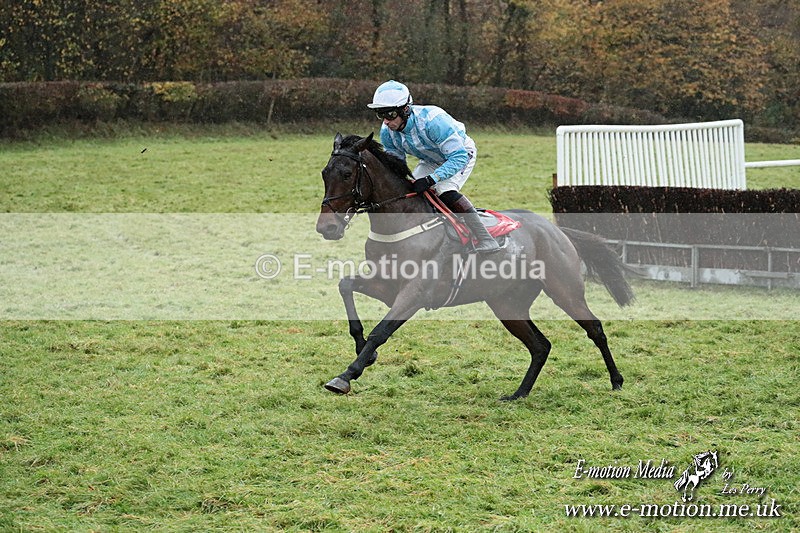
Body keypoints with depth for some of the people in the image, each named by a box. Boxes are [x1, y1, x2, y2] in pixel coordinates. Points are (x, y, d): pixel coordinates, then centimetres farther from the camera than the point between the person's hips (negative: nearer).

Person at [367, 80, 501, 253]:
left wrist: (430, 180, -49)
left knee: (445, 190, -30)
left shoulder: (431, 120, -41)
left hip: (462, 153, -7)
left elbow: (459, 157, -40)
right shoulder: (387, 132, -20)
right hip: (431, 160, 7)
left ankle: (486, 240, -29)